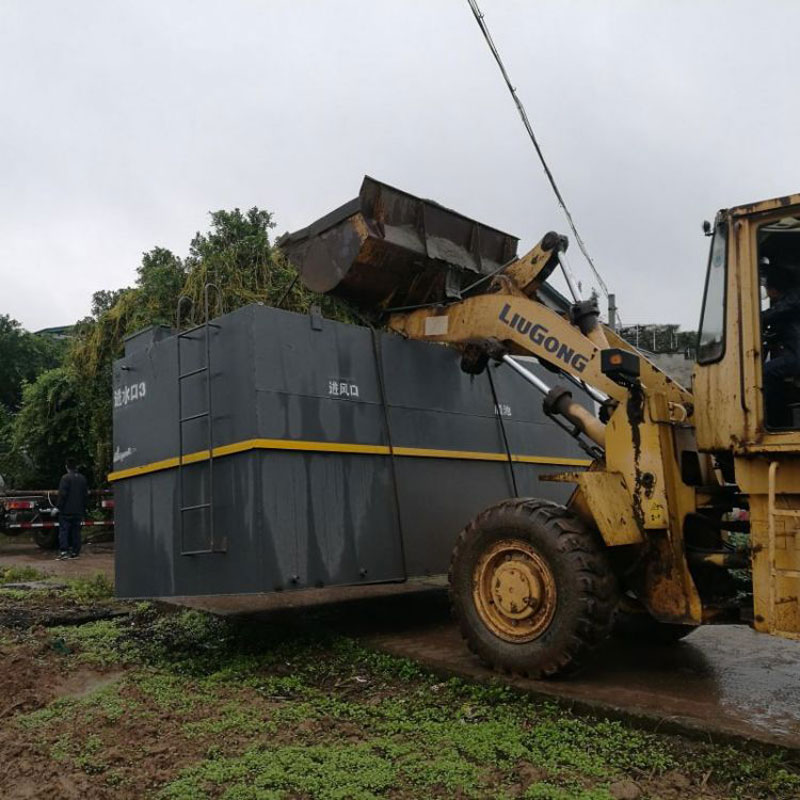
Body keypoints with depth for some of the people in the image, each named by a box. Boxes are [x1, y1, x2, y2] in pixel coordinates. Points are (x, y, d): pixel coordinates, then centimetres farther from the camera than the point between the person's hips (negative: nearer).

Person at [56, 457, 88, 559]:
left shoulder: (66, 478, -10)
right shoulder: (82, 478, 9)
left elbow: (62, 494, -15)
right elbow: (86, 494, 13)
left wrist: (58, 506, -5)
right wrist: (83, 510, 19)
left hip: (66, 510, -5)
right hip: (78, 511, 5)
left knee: (64, 530, -1)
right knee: (76, 531, 8)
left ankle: (63, 550, -9)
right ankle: (75, 552, 9)